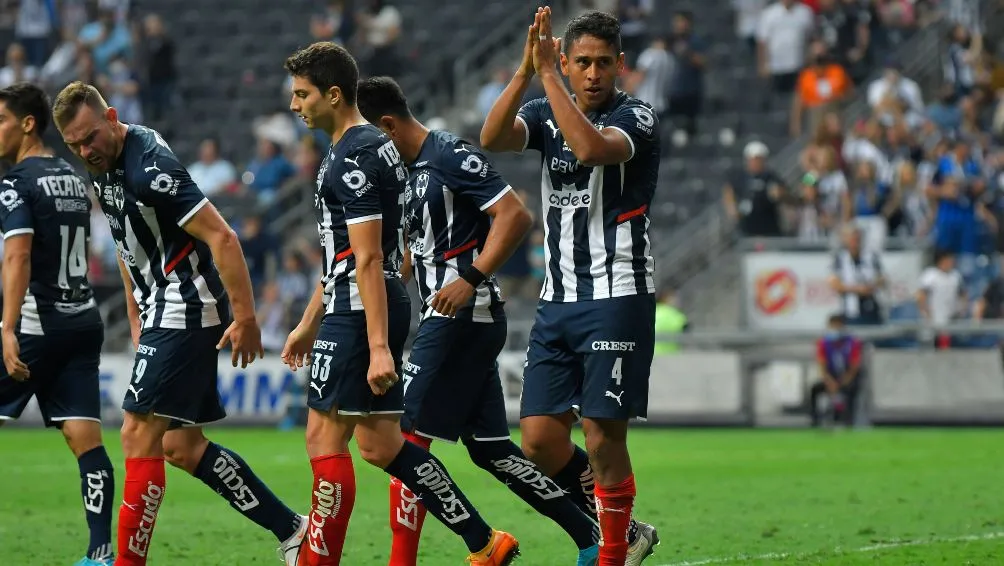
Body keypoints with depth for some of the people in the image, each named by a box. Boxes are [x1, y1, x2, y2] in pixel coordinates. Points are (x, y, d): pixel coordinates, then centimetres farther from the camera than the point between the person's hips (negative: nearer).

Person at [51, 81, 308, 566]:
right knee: (181, 446, 10)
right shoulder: (104, 166, 9)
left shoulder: (150, 166, -21)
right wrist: (137, 319, 20)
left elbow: (220, 237, -23)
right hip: (164, 312, 10)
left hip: (187, 309, -10)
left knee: (139, 434, -12)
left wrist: (245, 317, -24)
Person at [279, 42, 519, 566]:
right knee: (379, 444, 11)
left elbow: (367, 259, -21)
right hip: (357, 310, 10)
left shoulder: (353, 158, -15)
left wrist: (379, 347, -25)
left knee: (324, 439, -5)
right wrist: (309, 323, 27)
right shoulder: (371, 146, 17)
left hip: (361, 313, -10)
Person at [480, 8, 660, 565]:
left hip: (616, 298, -6)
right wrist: (525, 70, -21)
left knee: (604, 438, -7)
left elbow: (591, 147, -28)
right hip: (557, 298, 6)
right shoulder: (545, 113, 9)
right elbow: (491, 139, -10)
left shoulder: (636, 117, -6)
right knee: (540, 439, 2)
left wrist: (547, 74, -24)